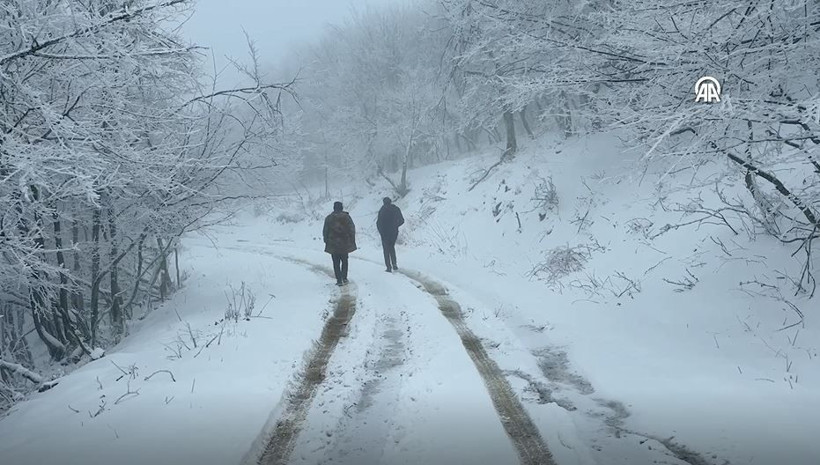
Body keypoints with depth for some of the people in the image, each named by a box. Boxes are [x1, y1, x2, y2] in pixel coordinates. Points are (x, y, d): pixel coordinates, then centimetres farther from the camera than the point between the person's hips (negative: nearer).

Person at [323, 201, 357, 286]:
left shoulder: (328, 218, 0)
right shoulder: (346, 217, -2)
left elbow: (325, 231, 3)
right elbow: (352, 229, -1)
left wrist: (326, 242, 13)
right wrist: (352, 241, 7)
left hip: (333, 245, 0)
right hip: (344, 243, 0)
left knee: (336, 263, 4)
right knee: (344, 261, 15)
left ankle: (339, 280, -3)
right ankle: (344, 278, 13)